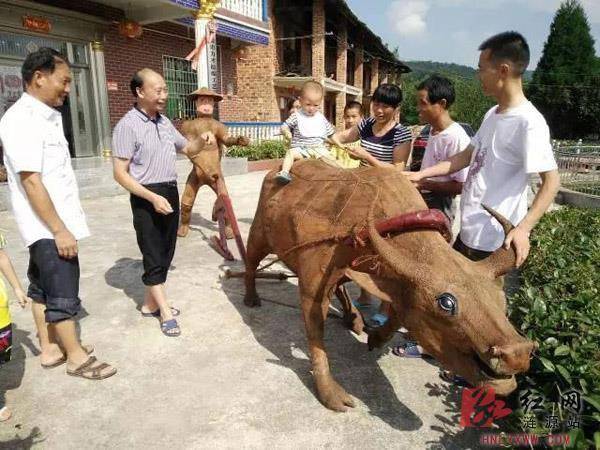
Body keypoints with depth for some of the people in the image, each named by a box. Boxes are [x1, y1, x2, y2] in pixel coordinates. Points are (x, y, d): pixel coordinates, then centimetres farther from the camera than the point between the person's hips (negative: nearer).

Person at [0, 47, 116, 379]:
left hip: (49, 225, 9)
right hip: (48, 227, -9)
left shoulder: (48, 115, 11)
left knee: (42, 288, 17)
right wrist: (60, 230, -21)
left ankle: (50, 349, 30)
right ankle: (76, 357, 14)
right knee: (63, 293, 1)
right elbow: (31, 181, -22)